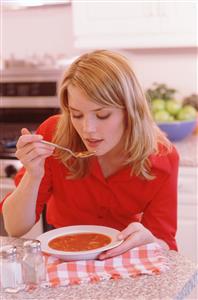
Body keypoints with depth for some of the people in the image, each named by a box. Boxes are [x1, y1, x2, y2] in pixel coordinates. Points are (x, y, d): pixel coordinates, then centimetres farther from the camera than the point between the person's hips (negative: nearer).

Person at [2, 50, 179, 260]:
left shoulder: (162, 159, -19)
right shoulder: (52, 135, -21)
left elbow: (165, 246, -15)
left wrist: (146, 239, -38)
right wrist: (33, 175, -35)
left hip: (122, 258, 0)